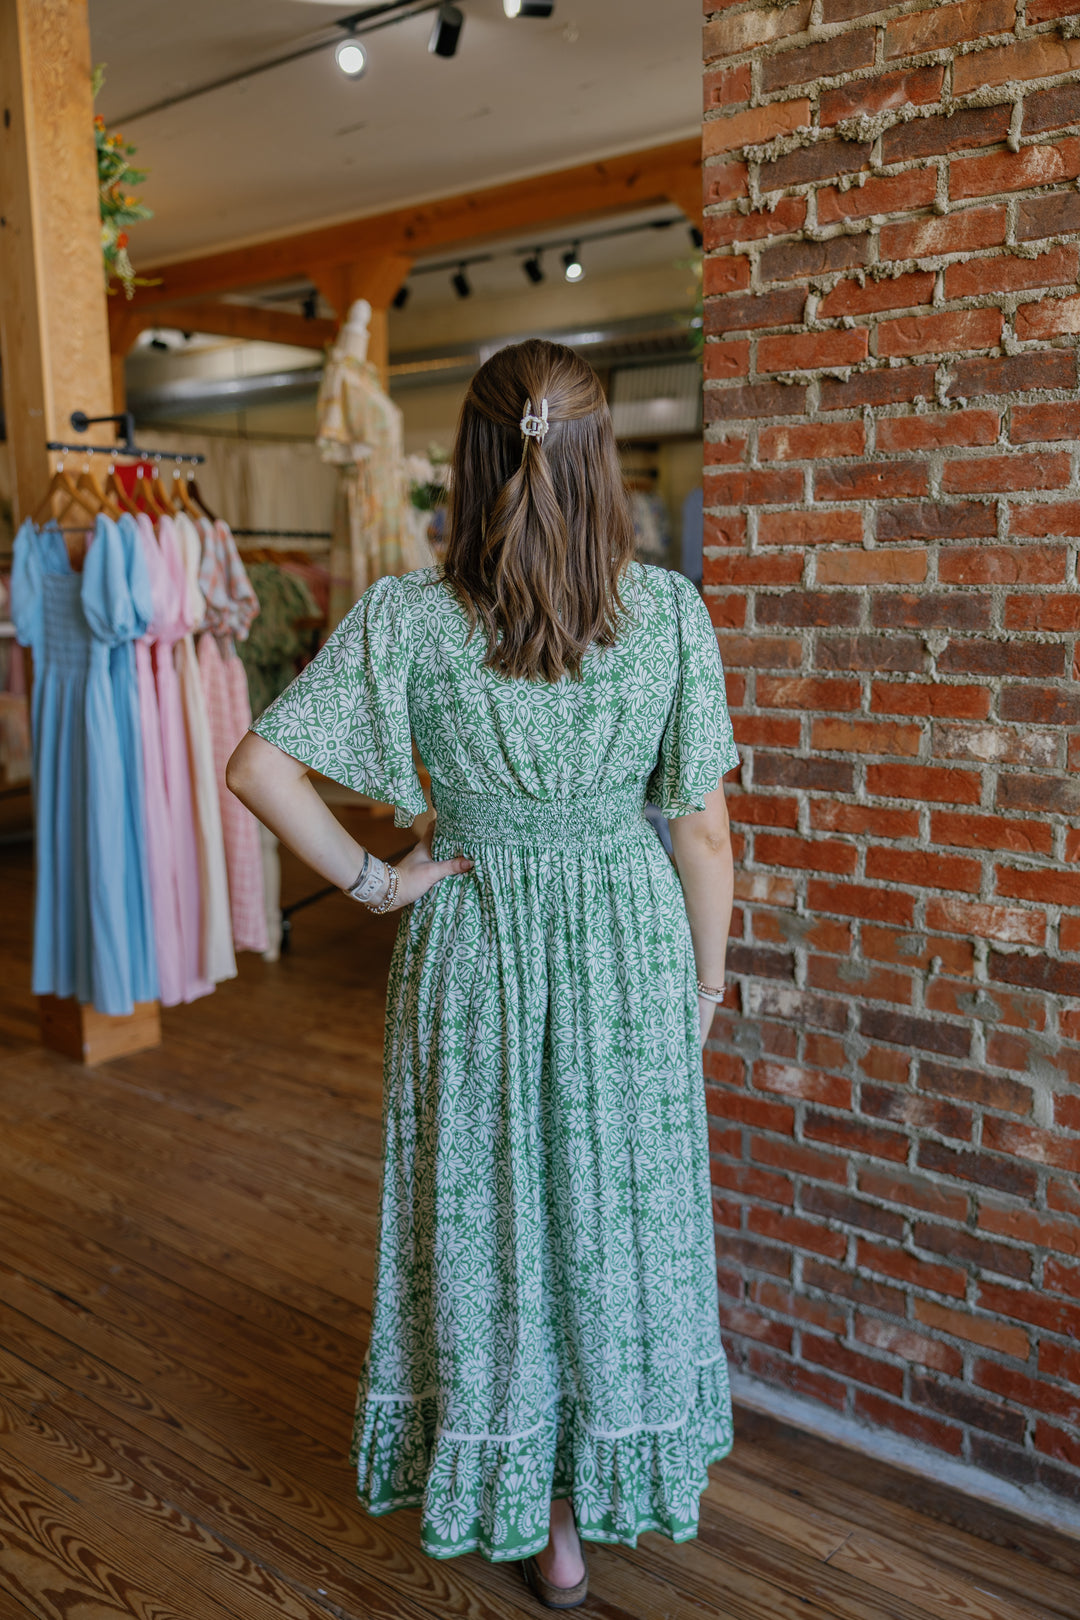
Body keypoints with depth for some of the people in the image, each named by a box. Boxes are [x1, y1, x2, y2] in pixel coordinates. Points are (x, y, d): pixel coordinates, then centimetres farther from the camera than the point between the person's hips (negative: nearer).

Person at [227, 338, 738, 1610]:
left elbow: (259, 766, -15)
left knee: (488, 1221, 17)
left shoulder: (408, 618, -12)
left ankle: (534, 1517, 36)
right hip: (629, 951, 1)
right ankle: (609, 1486, 41)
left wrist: (371, 880, -3)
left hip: (473, 950, 0)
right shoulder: (668, 610, -10)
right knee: (621, 1215, 19)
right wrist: (706, 983, 6)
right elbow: (702, 829, -7)